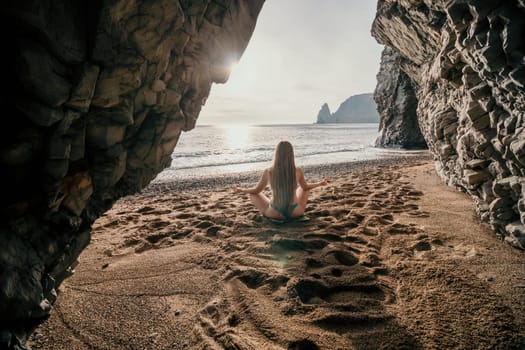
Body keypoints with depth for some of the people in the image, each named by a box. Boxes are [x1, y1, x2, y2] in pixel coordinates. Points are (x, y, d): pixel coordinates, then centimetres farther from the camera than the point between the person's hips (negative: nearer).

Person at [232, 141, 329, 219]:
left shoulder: (268, 172, -13)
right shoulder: (298, 171, -10)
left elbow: (256, 190, 2)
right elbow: (306, 187, 10)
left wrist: (241, 190, 22)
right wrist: (320, 183, 29)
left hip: (275, 214, -1)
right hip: (295, 213, 2)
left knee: (252, 194, 21)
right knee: (303, 187, 29)